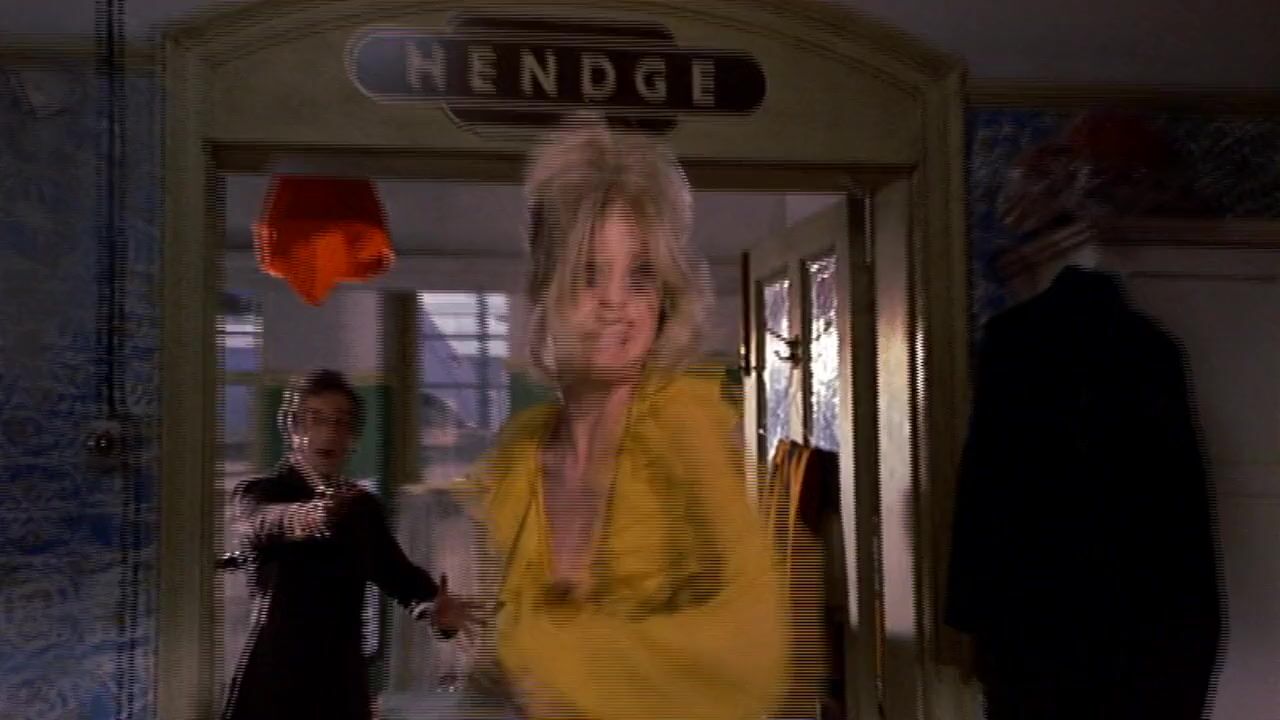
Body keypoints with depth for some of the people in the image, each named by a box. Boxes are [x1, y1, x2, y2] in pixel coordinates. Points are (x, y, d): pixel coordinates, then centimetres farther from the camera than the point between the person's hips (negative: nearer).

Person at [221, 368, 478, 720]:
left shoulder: (362, 506, 10)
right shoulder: (259, 493, -4)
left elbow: (393, 567, -5)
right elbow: (259, 524, -28)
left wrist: (431, 605, -28)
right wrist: (308, 515, -52)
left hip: (343, 683, 4)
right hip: (274, 682, -4)